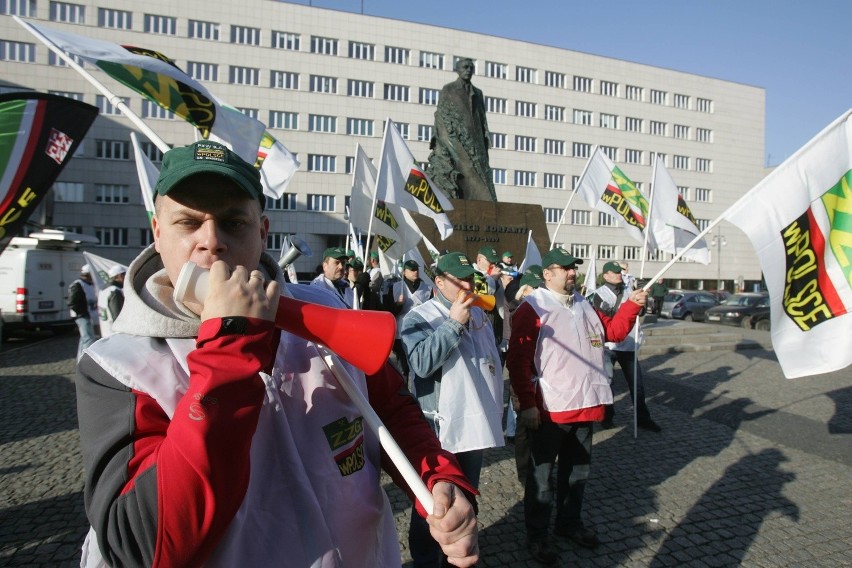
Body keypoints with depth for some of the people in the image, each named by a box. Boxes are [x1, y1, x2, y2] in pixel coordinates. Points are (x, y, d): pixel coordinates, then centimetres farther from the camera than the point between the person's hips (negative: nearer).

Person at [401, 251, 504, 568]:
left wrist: (496, 407, 20)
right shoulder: (419, 317, -13)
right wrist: (454, 322, -27)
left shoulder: (479, 315, 11)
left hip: (476, 422, 7)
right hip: (440, 426, -7)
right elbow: (421, 363, -29)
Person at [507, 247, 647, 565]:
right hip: (549, 409, -7)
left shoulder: (584, 305, 12)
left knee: (578, 469, 21)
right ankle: (536, 535, 24)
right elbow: (517, 360, -17)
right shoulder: (532, 308, -12)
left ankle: (569, 523, 41)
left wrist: (632, 305, 3)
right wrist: (527, 403, -19)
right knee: (541, 474, 7)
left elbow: (613, 331, 19)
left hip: (584, 405, 7)